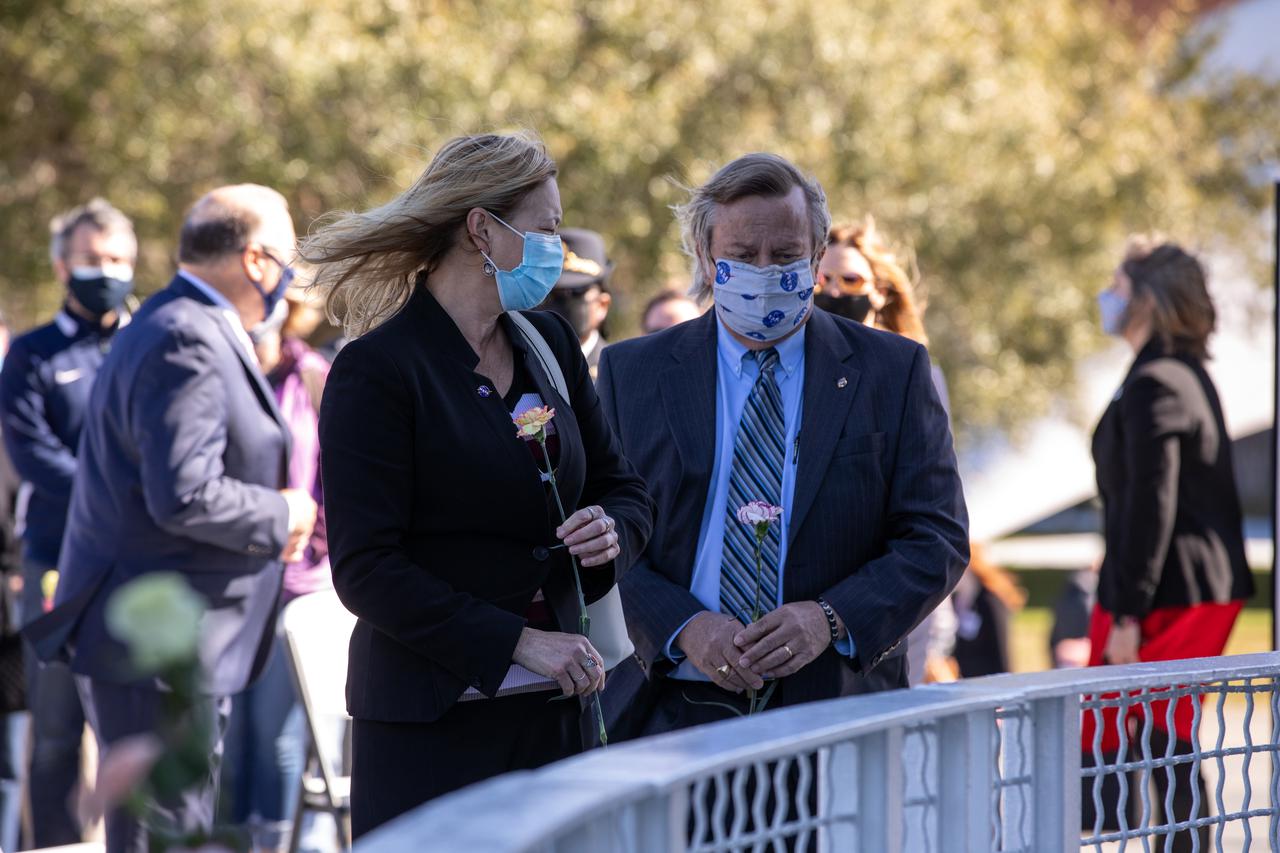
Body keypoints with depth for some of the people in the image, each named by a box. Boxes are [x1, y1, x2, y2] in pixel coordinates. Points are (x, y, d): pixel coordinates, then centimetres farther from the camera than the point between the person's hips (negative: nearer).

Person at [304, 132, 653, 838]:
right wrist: (518, 641, -17)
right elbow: (365, 570, -14)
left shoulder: (549, 343, 11)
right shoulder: (377, 369, -10)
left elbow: (624, 489, 19)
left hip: (553, 715, 6)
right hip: (429, 723, -6)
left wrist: (611, 532, -5)